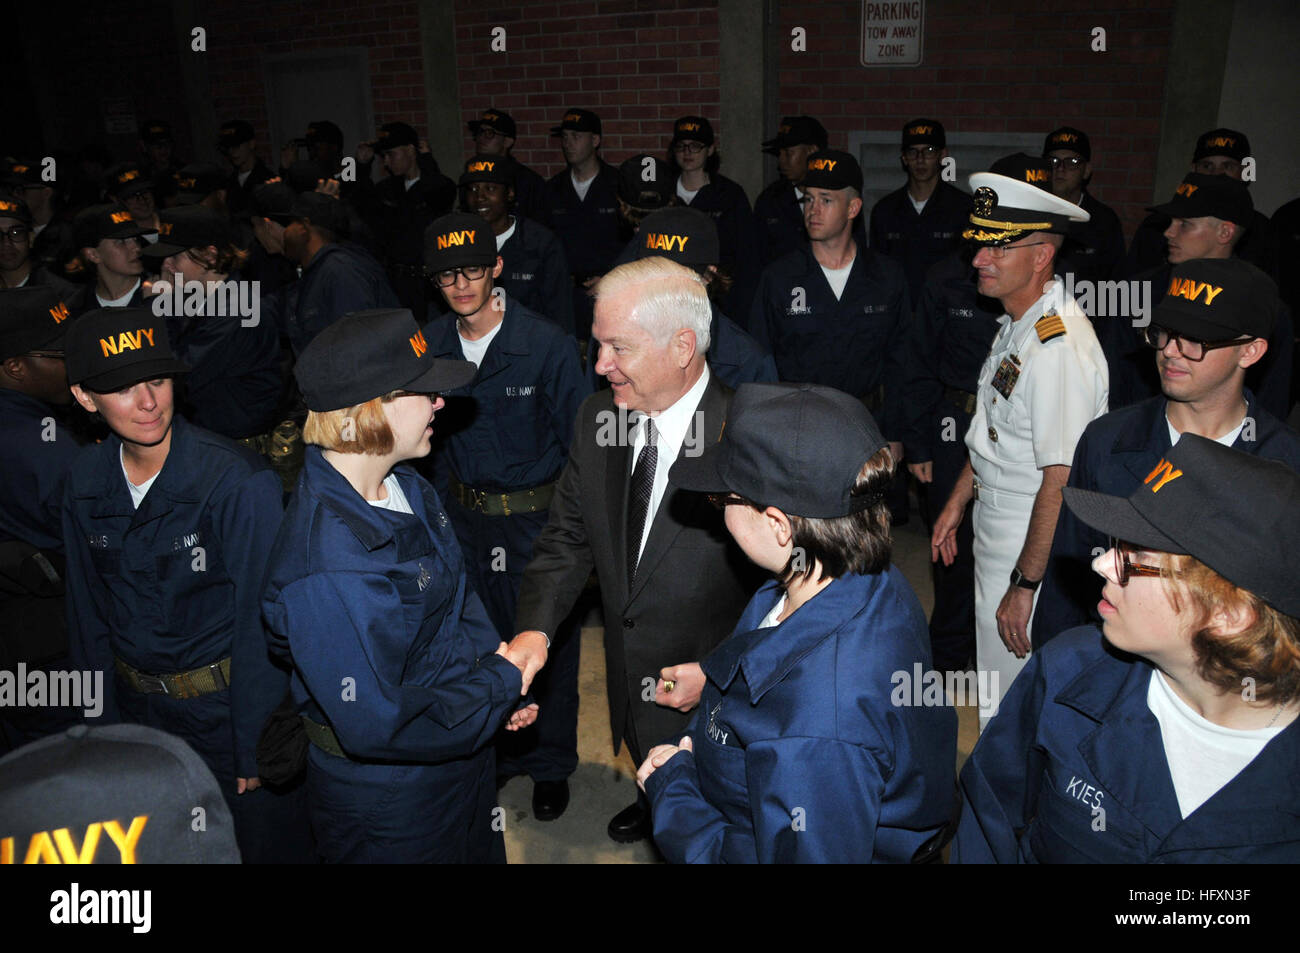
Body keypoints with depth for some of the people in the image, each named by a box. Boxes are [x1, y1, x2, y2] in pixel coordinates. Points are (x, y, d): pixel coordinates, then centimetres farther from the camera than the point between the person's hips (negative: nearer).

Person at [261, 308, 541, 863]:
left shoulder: (407, 488, -5)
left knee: (481, 853, 28)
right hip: (387, 801, -8)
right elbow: (376, 727, -31)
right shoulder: (326, 564, -33)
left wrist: (500, 663, -6)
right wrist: (503, 682, -20)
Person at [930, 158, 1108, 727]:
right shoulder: (1018, 322, 5)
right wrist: (957, 503, 18)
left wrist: (1024, 584, -23)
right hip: (996, 527, 10)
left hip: (1033, 546, -10)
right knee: (995, 689, 24)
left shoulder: (1060, 349, -27)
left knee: (1011, 702, 6)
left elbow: (1060, 482, -27)